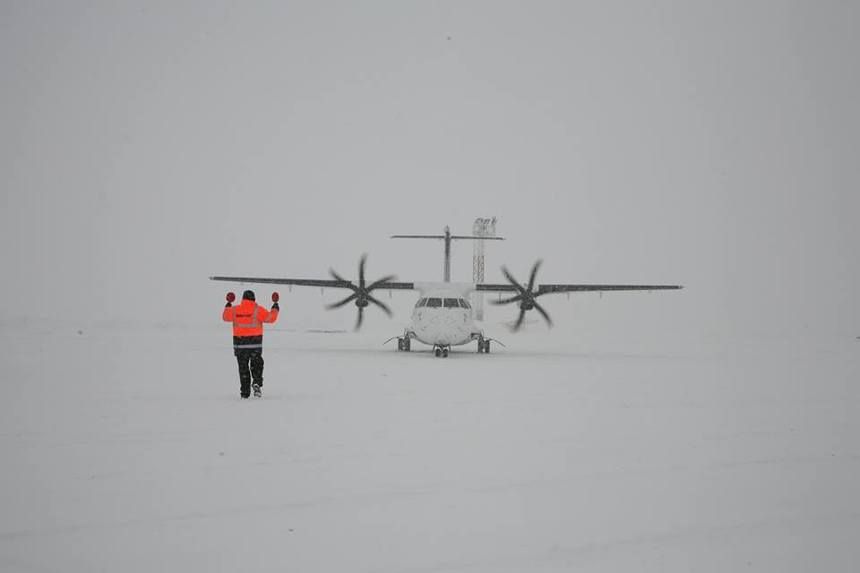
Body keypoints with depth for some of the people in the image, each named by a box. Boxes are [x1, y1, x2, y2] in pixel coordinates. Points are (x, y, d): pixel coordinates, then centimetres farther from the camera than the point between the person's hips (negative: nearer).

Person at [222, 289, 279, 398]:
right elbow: (271, 317, -7)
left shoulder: (235, 310, 1)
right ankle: (257, 383, -12)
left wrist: (228, 306, 35)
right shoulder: (258, 310, -7)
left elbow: (225, 316, 19)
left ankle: (245, 391, 8)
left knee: (243, 367, 9)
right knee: (256, 364, 12)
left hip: (239, 342, 2)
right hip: (255, 342, -2)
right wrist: (275, 309, 10)